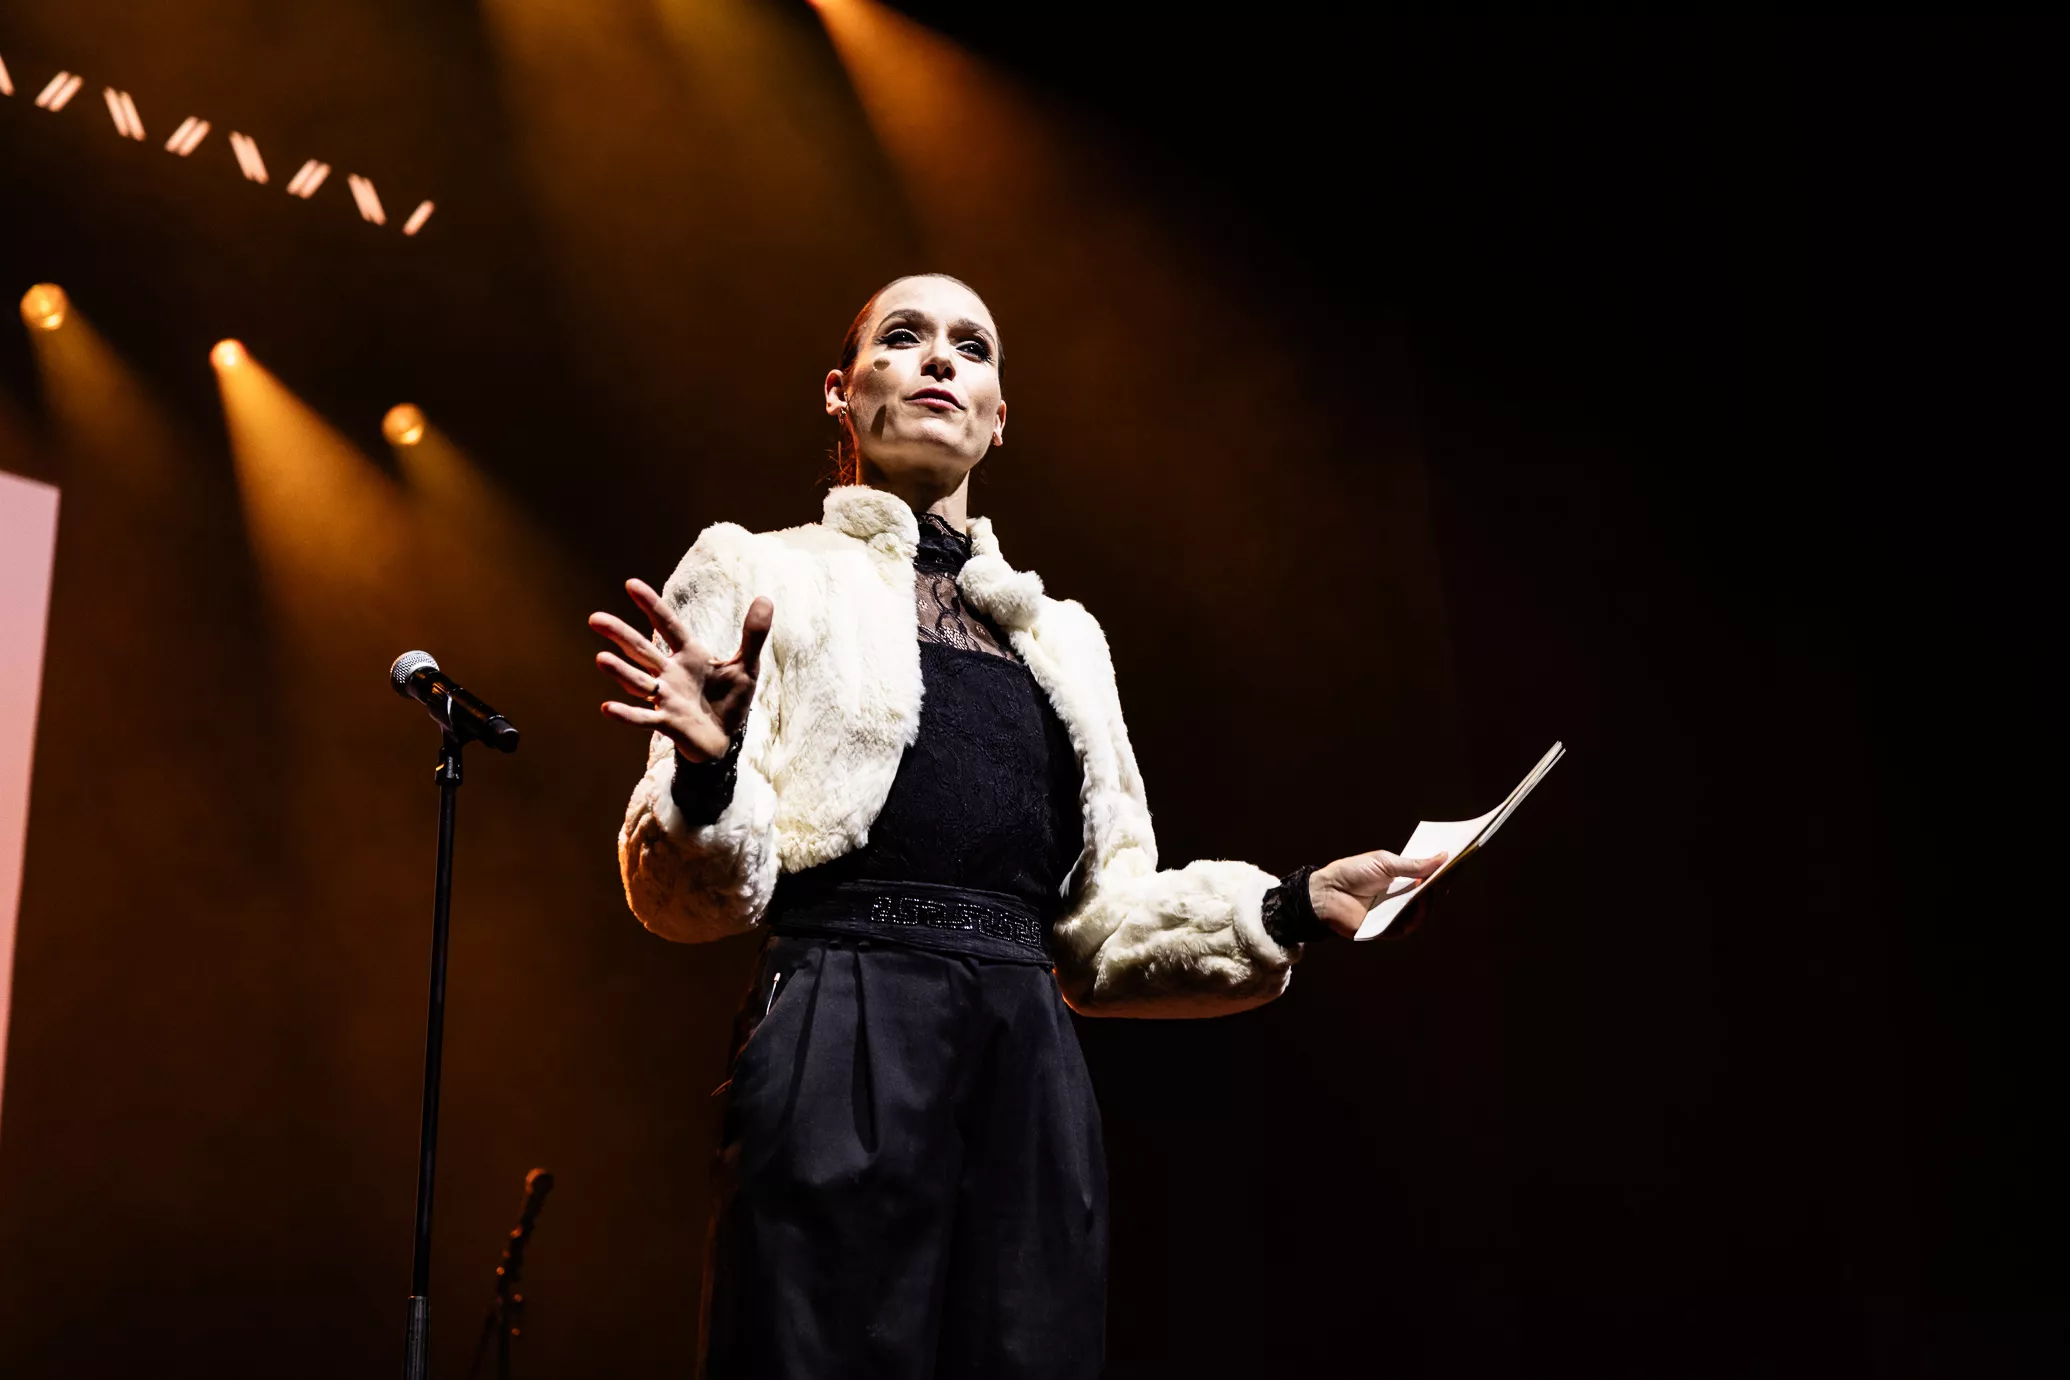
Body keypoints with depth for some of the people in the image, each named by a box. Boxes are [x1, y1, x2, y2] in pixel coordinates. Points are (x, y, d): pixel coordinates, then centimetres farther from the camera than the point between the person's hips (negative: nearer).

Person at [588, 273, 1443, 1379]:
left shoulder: (1060, 636, 21)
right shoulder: (766, 574, 8)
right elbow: (694, 894, -2)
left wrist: (1289, 908, 6)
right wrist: (707, 774, -23)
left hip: (1031, 1076, 4)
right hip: (843, 1046, -4)